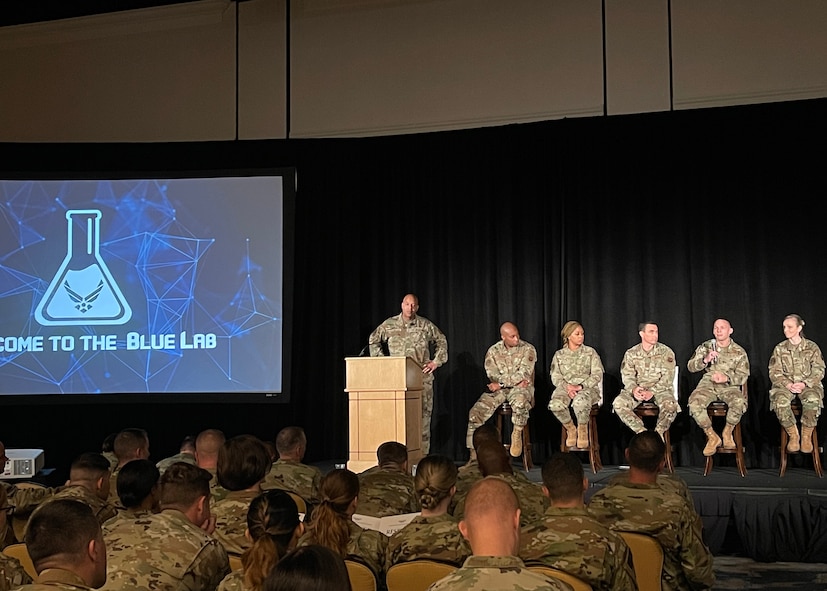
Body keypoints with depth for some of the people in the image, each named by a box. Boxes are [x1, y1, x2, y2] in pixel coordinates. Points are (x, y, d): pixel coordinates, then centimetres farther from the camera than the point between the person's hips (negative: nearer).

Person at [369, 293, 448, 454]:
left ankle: (422, 453, 4)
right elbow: (373, 340, 19)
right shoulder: (389, 324, 7)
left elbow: (441, 341, 16)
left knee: (423, 413, -1)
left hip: (422, 377, 0)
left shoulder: (425, 325, 5)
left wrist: (436, 361, 7)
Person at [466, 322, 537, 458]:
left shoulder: (528, 349, -4)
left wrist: (501, 383, -17)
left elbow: (523, 374, -14)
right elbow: (493, 377, -5)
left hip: (521, 388, -3)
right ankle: (473, 452, -8)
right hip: (499, 389, 3)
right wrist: (515, 380, -14)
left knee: (519, 401, -40)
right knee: (475, 412, -16)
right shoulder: (493, 351, 4)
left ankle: (517, 434, -15)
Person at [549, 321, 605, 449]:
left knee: (580, 402, -39)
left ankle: (583, 430, -9)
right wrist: (567, 386, -15)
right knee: (555, 404, -33)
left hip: (587, 387, -2)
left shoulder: (590, 352, 9)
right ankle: (571, 429, -5)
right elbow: (555, 377, 5)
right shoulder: (559, 354, 13)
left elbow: (597, 375, 0)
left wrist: (580, 386, -14)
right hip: (565, 387, 2)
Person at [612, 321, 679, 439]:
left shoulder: (666, 352, 1)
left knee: (670, 405, -34)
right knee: (618, 403, -26)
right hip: (638, 389, 2)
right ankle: (642, 432, -18)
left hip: (660, 389, -2)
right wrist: (633, 389, -21)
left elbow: (667, 377, -7)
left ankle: (659, 432, -8)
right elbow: (627, 375, 2)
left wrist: (652, 392, -20)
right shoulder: (631, 353, 8)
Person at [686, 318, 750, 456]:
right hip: (708, 383, 1)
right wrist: (705, 360, -15)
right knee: (694, 403, -30)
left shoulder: (739, 351, 7)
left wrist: (726, 378, -17)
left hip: (729, 385, -1)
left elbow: (743, 376, 3)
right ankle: (712, 437, -10)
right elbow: (690, 367, 4)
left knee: (739, 402, -34)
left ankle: (727, 432, -5)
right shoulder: (705, 347, 9)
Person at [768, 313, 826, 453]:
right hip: (785, 384, 1)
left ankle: (807, 436, -18)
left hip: (808, 384, -1)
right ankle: (793, 435, -15)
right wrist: (788, 384, -16)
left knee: (812, 400, -36)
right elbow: (774, 372, 3)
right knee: (780, 401, -33)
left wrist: (804, 384, -17)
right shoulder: (779, 348, 8)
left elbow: (819, 371, 0)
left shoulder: (812, 347, 5)